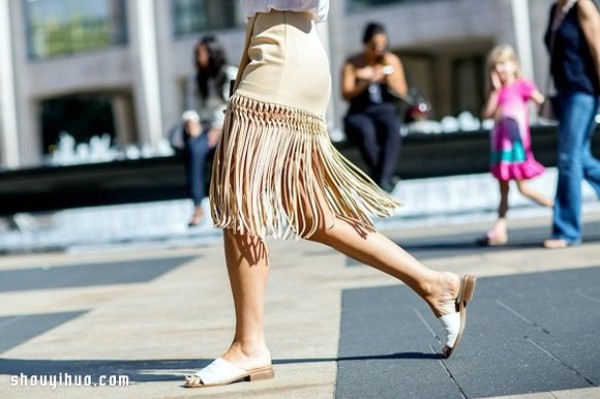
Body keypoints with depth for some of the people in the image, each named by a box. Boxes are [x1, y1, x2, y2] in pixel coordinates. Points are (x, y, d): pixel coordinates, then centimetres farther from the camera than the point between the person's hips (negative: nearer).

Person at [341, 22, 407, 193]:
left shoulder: (392, 60, 8)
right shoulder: (352, 64, 2)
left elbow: (402, 93, 4)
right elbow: (346, 94, -7)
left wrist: (389, 75, -15)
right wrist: (367, 82, -24)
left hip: (386, 112, 2)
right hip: (359, 115, -1)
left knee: (393, 128, -36)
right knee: (366, 131, -39)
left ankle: (382, 180, -46)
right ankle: (388, 176, -35)